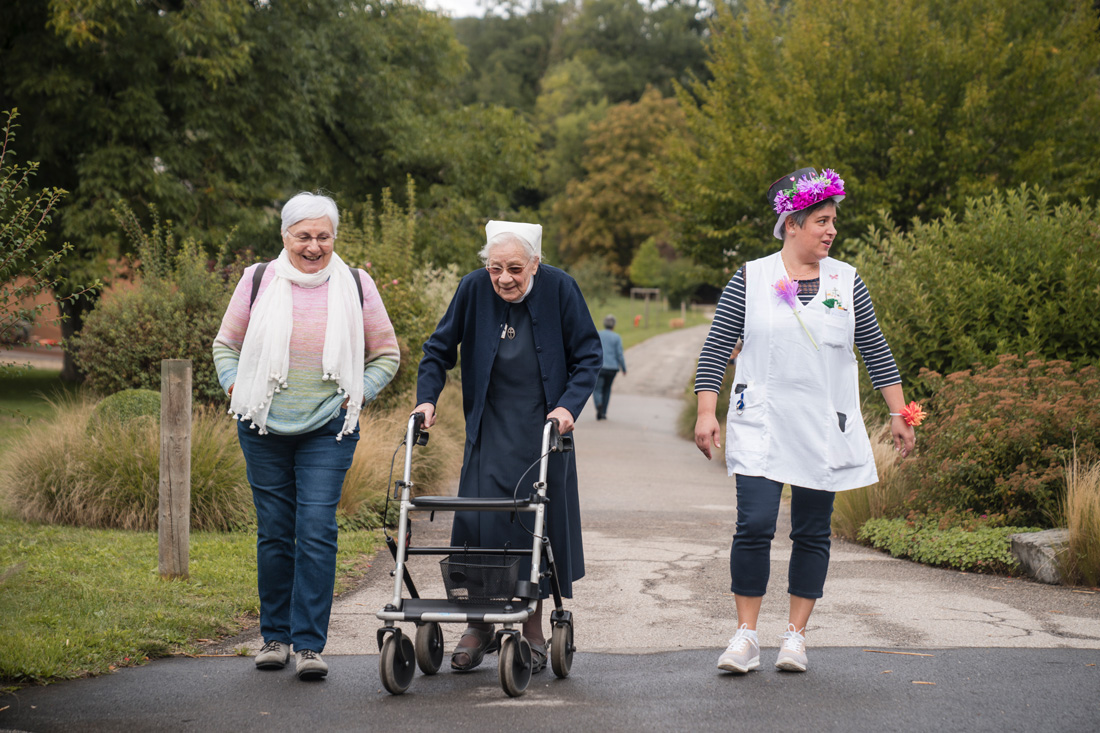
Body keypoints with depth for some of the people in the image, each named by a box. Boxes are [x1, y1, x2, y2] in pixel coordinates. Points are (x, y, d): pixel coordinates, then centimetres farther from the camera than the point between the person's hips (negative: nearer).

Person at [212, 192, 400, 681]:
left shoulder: (355, 286, 3)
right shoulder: (258, 282, 3)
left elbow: (386, 353, 13)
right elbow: (226, 344, 14)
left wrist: (359, 394, 0)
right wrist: (236, 389, -1)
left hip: (328, 430, -1)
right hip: (265, 429, 1)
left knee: (317, 532, -10)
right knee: (274, 533, 6)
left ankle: (309, 644, -7)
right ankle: (275, 635, 19)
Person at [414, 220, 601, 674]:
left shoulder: (559, 289, -10)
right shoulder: (473, 289, -7)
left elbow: (588, 356, -2)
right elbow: (439, 350, 5)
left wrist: (569, 405, -15)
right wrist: (427, 398, -9)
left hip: (543, 429, -1)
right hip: (491, 429, 1)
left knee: (539, 522, 1)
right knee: (480, 524, -7)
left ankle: (532, 628, 13)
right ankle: (480, 624, 6)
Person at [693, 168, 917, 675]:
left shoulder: (846, 281, 7)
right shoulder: (750, 280, 0)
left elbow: (877, 351, 12)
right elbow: (716, 348, 2)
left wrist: (898, 414, 8)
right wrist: (706, 411, -6)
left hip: (825, 430, 2)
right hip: (761, 425, -2)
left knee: (812, 532, 4)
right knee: (754, 525, -11)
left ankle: (795, 634, 14)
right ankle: (746, 636, 0)